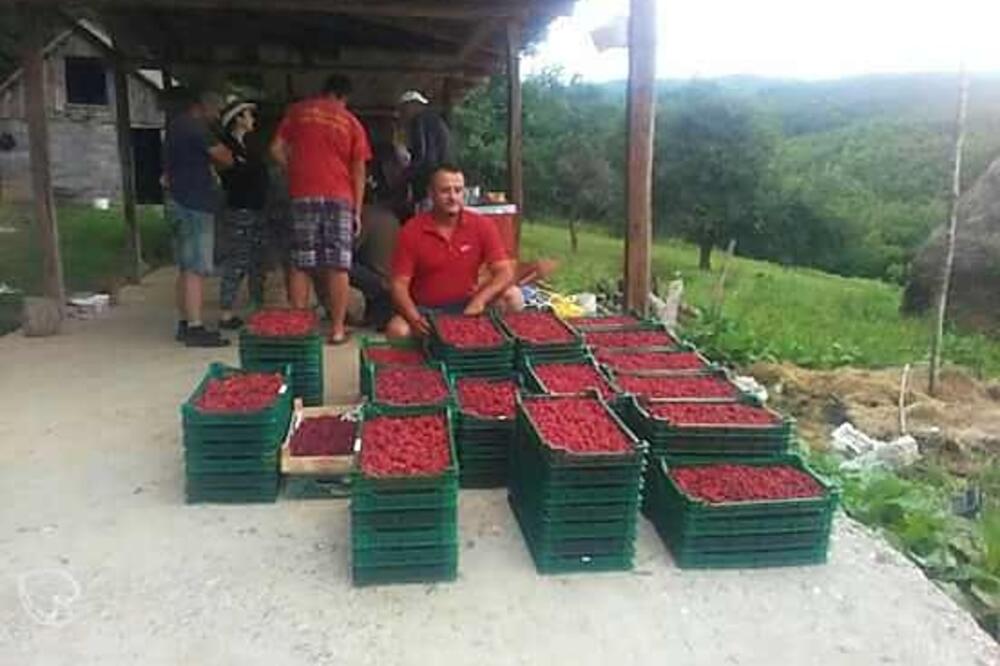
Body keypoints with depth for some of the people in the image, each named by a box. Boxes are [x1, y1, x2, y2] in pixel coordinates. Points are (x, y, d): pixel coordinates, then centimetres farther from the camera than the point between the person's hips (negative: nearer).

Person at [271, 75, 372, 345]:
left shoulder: (298, 111, 11)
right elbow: (358, 172, 6)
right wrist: (357, 211, 8)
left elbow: (276, 149, 7)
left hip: (303, 196, 1)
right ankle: (337, 329, 3)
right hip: (339, 198, -1)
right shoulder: (351, 123, 8)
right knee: (338, 267, 1)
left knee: (299, 265, 6)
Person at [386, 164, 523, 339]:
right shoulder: (411, 231, -8)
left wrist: (479, 300, -30)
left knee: (512, 296, -23)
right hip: (425, 311, -1)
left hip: (467, 307, 2)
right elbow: (399, 284, -10)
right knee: (397, 330, -32)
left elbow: (505, 272, -11)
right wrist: (415, 318, -30)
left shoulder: (482, 225, -5)